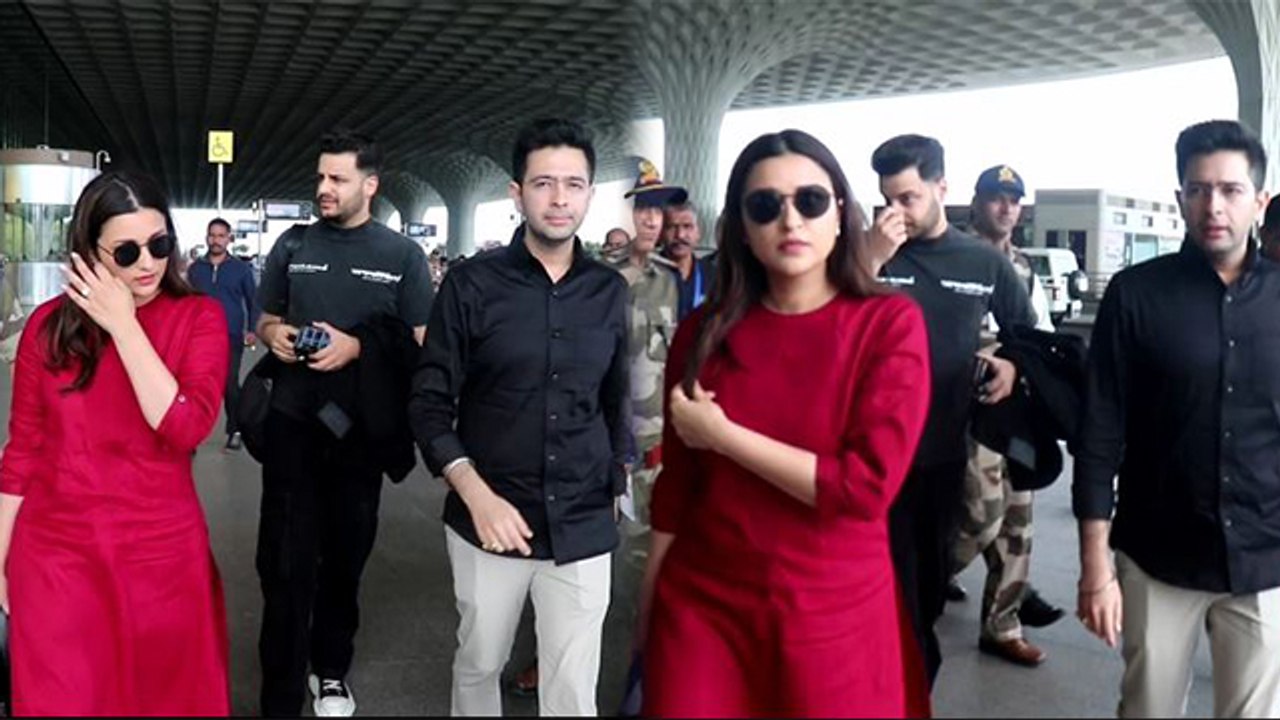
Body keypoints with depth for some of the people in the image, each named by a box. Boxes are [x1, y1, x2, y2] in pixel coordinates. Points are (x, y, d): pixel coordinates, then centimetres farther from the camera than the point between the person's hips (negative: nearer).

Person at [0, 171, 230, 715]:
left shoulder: (199, 318, -6)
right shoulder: (49, 324, 0)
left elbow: (185, 427, -20)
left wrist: (123, 325, -19)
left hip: (163, 553, -1)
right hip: (55, 554, 1)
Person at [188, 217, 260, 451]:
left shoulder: (241, 268, 3)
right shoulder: (195, 268, 8)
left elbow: (253, 301, 5)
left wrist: (252, 330, -5)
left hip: (232, 337, -2)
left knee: (230, 385, 0)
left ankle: (234, 431, 15)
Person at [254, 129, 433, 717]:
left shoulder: (402, 255, -1)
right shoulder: (293, 245, 6)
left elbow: (420, 344, -3)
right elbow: (263, 320, 15)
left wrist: (357, 347, -17)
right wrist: (275, 334, -8)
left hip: (361, 429, 0)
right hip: (293, 424, 1)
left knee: (345, 558, 14)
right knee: (286, 563, -1)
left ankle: (331, 670, 34)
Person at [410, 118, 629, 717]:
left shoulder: (610, 291, 4)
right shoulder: (471, 284, -4)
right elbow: (430, 405, -4)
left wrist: (617, 489, 10)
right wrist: (477, 496, -15)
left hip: (583, 527, 2)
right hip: (490, 520, -1)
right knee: (478, 665, 16)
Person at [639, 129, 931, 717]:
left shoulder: (890, 323, -9)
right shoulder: (704, 332, -1)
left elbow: (867, 486, -18)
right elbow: (675, 485, 4)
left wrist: (720, 434, -15)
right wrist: (648, 616, 8)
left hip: (836, 616, -1)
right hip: (701, 608, 2)